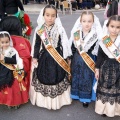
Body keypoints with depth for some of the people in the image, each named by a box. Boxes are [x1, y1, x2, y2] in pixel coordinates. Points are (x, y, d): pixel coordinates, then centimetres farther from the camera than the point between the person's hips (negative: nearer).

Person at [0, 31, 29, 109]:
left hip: (12, 73, -3)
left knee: (14, 87, 2)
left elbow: (15, 61, -20)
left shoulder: (12, 51, -11)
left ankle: (16, 102, 20)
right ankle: (8, 102, 27)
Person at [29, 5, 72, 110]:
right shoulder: (39, 30, -4)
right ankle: (45, 99, 30)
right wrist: (35, 58, 3)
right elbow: (37, 45, 3)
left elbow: (64, 45, -3)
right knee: (43, 78, 11)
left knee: (58, 78, 9)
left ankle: (58, 99, 28)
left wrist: (65, 58, -2)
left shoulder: (60, 30, -8)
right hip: (44, 58, 1)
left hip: (57, 58, -1)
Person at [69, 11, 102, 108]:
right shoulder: (76, 33, -5)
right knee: (75, 78, 17)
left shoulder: (96, 35, -13)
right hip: (76, 60, 3)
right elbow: (72, 48, 4)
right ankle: (75, 94, 38)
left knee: (87, 80, 10)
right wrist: (70, 59, 7)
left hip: (89, 62, -3)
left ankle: (85, 98, 29)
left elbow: (98, 51, -9)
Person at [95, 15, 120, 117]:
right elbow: (100, 56, 0)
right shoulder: (103, 42, -6)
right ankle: (105, 108, 30)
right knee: (105, 89, 12)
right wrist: (97, 69, 0)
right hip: (106, 69, 0)